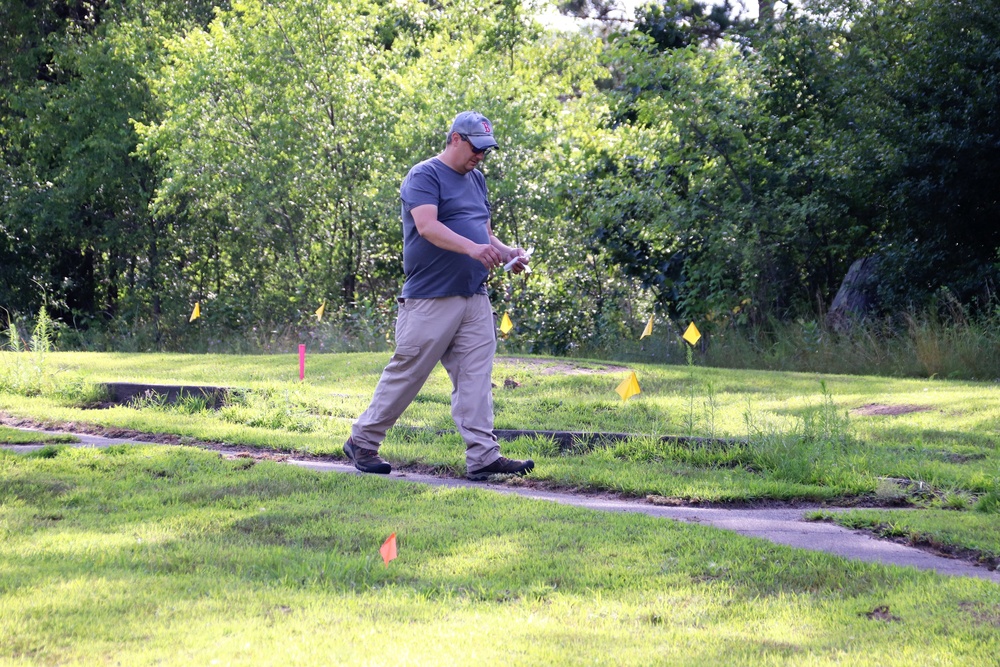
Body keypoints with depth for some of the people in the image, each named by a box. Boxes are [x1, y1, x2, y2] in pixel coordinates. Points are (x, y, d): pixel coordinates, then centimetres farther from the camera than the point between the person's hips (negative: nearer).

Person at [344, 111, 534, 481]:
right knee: (407, 373, -1)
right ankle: (363, 441, 12)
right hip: (430, 298, -7)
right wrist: (472, 248, -36)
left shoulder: (476, 180, 20)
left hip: (475, 298, 7)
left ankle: (483, 456, -3)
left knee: (476, 379, 0)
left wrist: (507, 253, 4)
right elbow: (427, 226, -22)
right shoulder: (424, 176, -7)